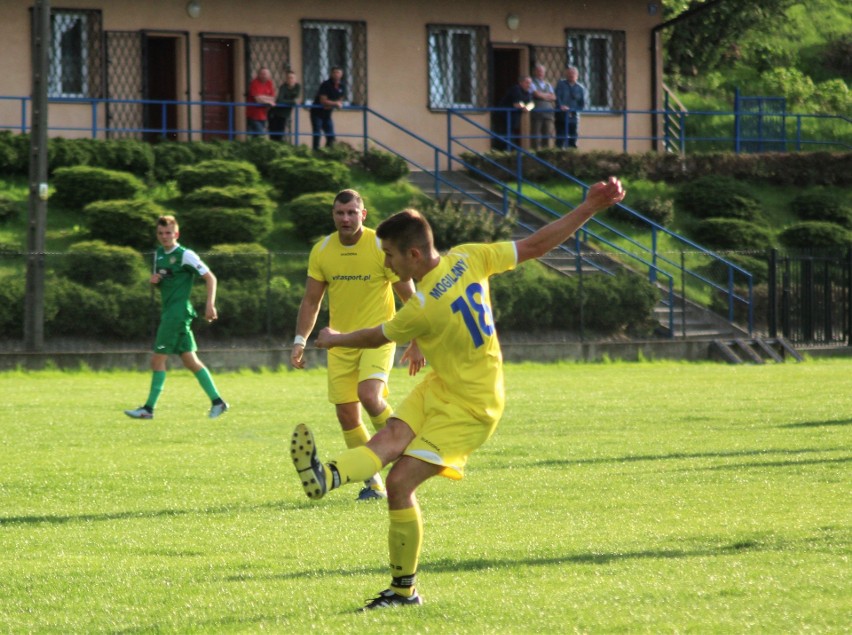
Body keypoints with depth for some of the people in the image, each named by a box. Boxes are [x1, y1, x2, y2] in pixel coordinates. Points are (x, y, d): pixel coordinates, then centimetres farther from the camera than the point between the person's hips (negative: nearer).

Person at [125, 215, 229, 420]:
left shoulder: (185, 255, -10)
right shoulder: (159, 254, 14)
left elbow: (210, 278, -9)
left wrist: (210, 304, -18)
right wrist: (153, 280, 1)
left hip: (178, 312, -9)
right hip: (169, 311, 9)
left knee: (158, 359, -9)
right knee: (190, 360, 9)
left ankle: (149, 408, -6)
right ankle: (217, 401, 12)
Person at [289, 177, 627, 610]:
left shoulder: (423, 309, -26)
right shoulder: (468, 259, -8)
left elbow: (376, 337, -6)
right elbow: (535, 245, -6)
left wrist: (336, 340, 15)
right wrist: (592, 207, -1)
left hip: (469, 408, -8)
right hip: (440, 388, 8)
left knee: (400, 480, -15)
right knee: (391, 437, -16)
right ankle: (329, 476, -31)